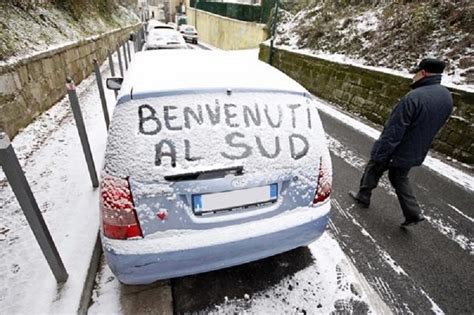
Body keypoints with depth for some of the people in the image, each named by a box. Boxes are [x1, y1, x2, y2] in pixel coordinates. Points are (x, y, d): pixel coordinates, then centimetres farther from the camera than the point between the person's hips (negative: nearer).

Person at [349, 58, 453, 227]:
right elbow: (433, 126, 11)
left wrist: (379, 154, -21)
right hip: (416, 153, 7)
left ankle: (363, 196, 33)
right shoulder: (447, 97, 0)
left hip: (395, 150, -7)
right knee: (400, 178, 24)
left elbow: (393, 131, -26)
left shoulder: (414, 97, -26)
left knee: (373, 170, 16)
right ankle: (413, 213, 22)